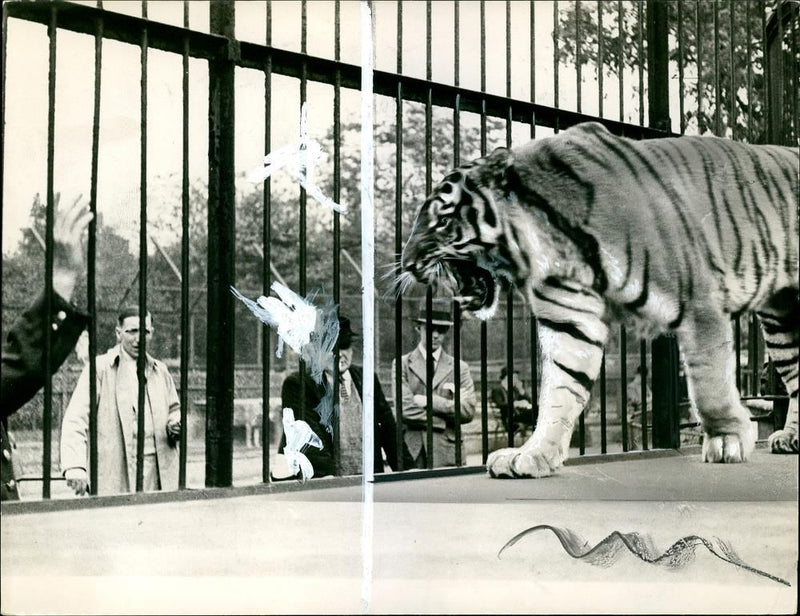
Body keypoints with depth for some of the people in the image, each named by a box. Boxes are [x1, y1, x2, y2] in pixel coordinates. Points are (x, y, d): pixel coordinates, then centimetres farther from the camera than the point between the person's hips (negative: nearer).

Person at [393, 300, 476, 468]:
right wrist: (446, 420, -7)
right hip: (411, 455, -1)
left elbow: (468, 411, -1)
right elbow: (405, 409, -6)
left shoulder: (460, 368, 11)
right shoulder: (402, 364, 6)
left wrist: (428, 401, -9)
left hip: (447, 455, 1)